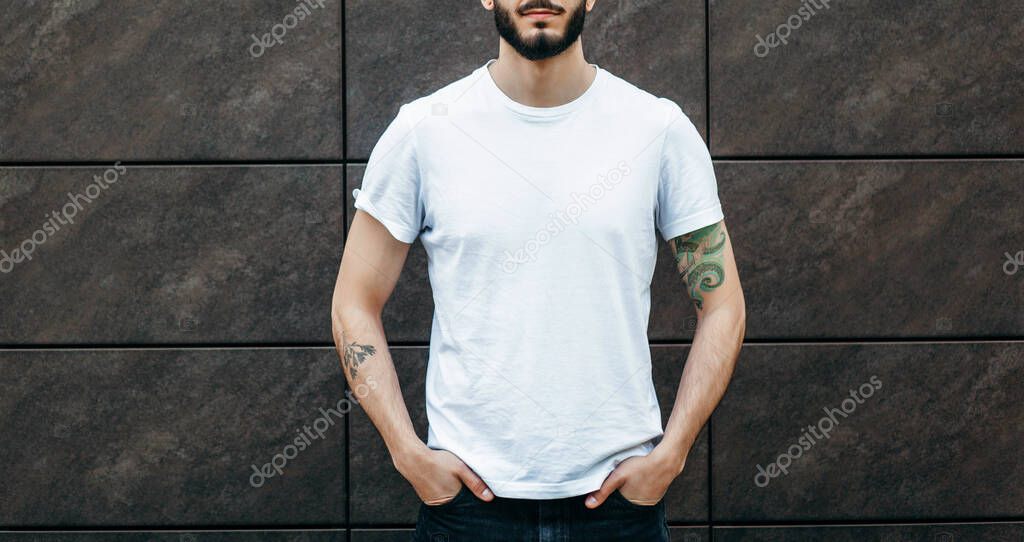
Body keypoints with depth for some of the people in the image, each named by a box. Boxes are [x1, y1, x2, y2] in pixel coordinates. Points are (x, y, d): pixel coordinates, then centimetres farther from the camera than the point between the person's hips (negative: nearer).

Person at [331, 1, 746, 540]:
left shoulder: (661, 128, -1)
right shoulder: (423, 128, -2)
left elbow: (722, 305, 3)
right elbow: (355, 304, 2)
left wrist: (669, 455, -5)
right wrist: (409, 453, -7)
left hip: (619, 493, 1)